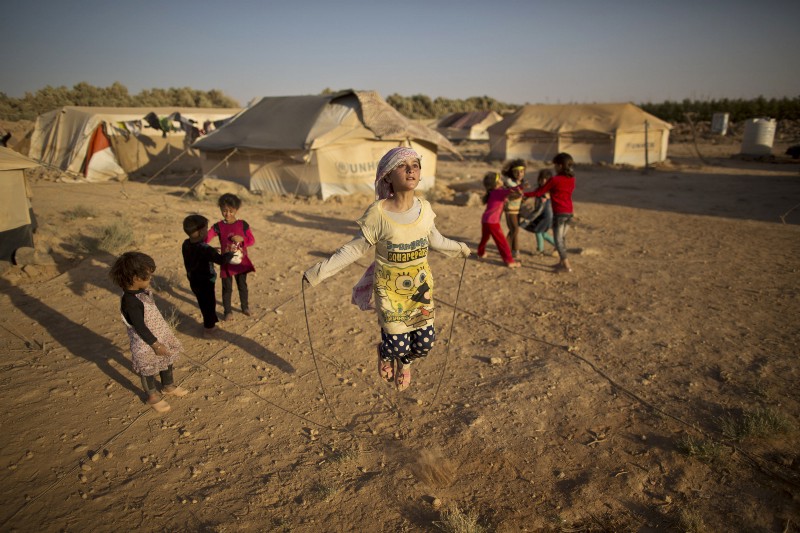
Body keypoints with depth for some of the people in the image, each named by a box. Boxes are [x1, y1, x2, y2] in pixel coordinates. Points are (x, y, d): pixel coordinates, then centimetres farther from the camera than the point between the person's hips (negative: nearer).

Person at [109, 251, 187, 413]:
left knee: (167, 362, 26)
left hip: (160, 336, 9)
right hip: (147, 344, -9)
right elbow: (140, 327, -27)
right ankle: (152, 397, 37)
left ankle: (168, 386, 49)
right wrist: (156, 344, -20)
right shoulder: (131, 302, -33)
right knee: (149, 371, 15)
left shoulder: (141, 291, -5)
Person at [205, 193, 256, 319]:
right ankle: (227, 311, 25)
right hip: (226, 263, -1)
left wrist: (242, 239, -22)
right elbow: (207, 237, -23)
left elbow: (252, 240, -3)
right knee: (227, 288, 8)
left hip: (241, 262, 1)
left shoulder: (243, 224, -5)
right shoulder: (218, 226, -8)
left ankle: (245, 307, 34)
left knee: (242, 286, 14)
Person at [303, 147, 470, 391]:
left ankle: (404, 361, 44)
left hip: (421, 285, 4)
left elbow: (435, 240, 13)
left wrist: (459, 248, 28)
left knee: (424, 344, 7)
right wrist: (320, 271, -16)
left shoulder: (424, 208, -6)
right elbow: (355, 248, -12)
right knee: (398, 346, -2)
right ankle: (385, 353, 39)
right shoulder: (378, 213, -20)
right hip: (390, 289, -4)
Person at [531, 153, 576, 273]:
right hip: (569, 213, 7)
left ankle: (566, 265, -3)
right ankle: (561, 262, 25)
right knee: (562, 238, 18)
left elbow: (539, 192, -7)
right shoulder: (572, 179, 6)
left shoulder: (554, 180, -13)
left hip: (559, 213, -7)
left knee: (558, 240, -1)